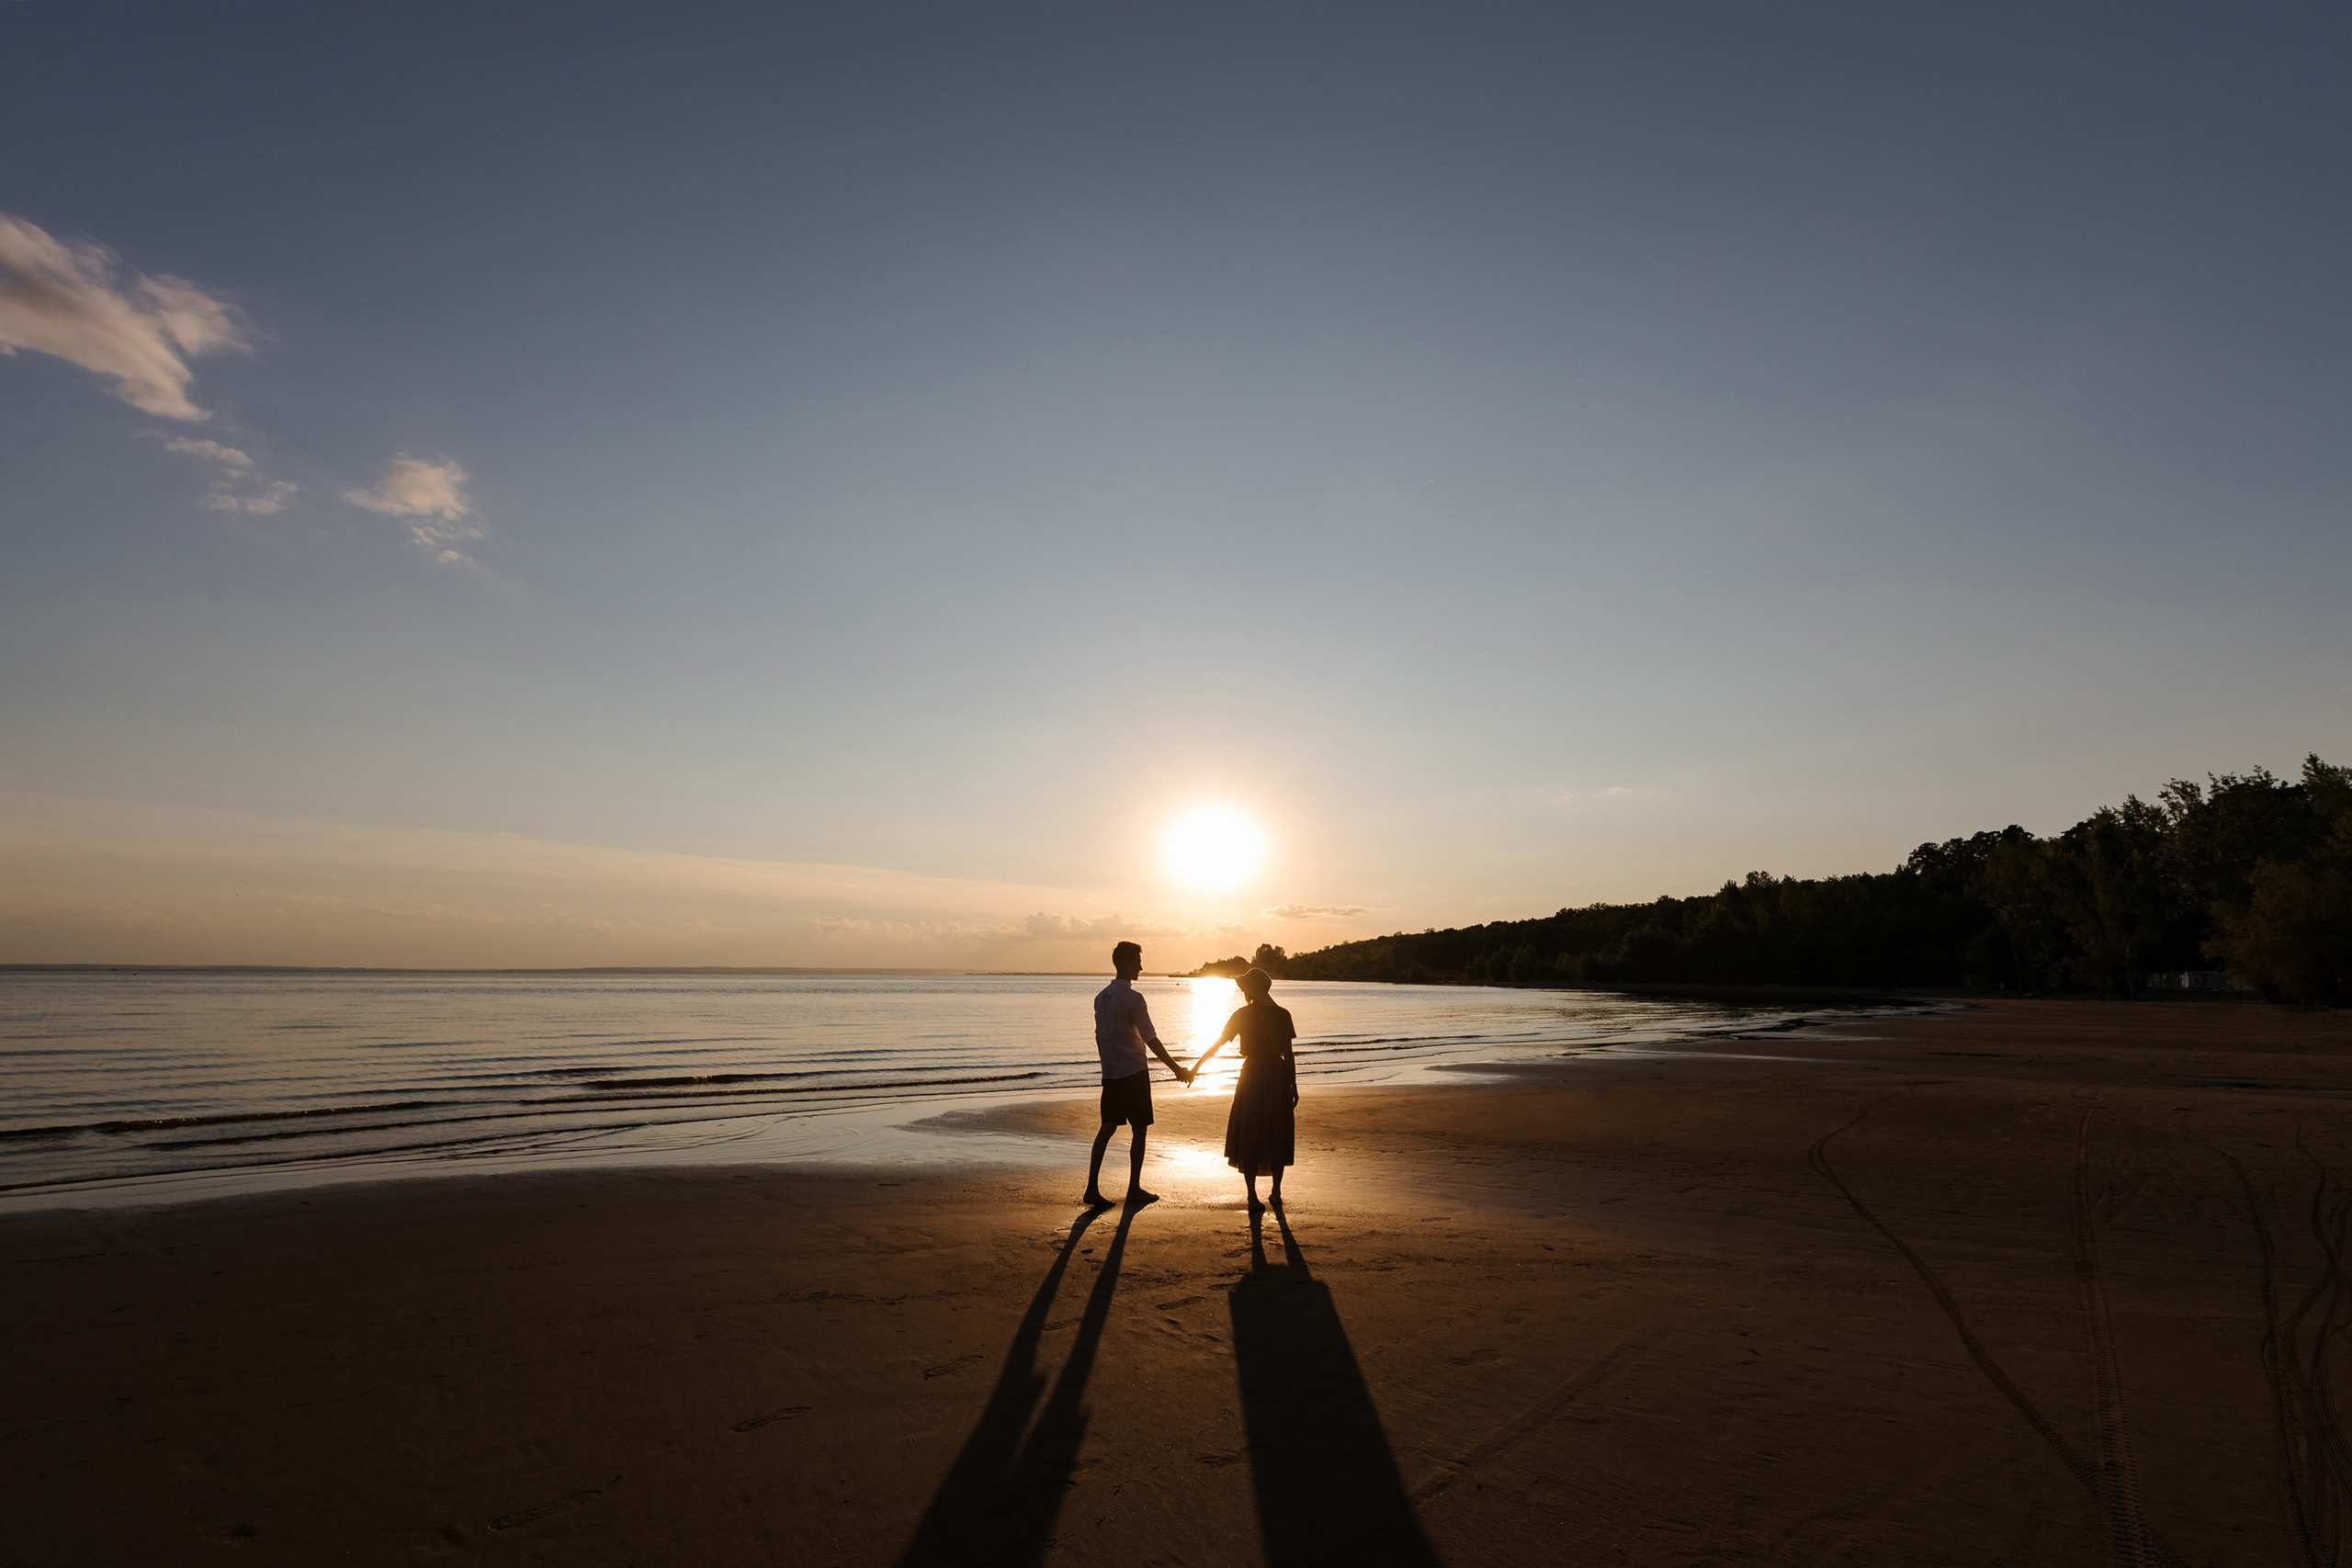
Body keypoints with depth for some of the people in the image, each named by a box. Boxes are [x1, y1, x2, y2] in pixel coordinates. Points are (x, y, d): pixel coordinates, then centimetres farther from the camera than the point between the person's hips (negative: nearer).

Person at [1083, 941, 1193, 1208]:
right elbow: (1151, 1040, -16)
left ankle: (1092, 1189, 4)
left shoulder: (1101, 996, 8)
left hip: (1110, 1073, 7)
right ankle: (1134, 1189, 13)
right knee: (1139, 1129, 5)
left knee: (1107, 1127, 10)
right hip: (1134, 1072, -7)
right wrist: (1176, 1068, -9)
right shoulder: (1133, 998, -16)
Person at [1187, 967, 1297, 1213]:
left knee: (1248, 1137, 6)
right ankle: (1276, 1193, 21)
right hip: (1278, 1076, 1)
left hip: (1251, 1076, -1)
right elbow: (1289, 1054, -3)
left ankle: (1253, 1198, 0)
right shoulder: (1282, 1015, -2)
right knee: (1276, 1135, 14)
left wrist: (1196, 1068, 13)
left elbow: (1216, 1045, 2)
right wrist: (1294, 1086, 5)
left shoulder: (1242, 1015, -3)